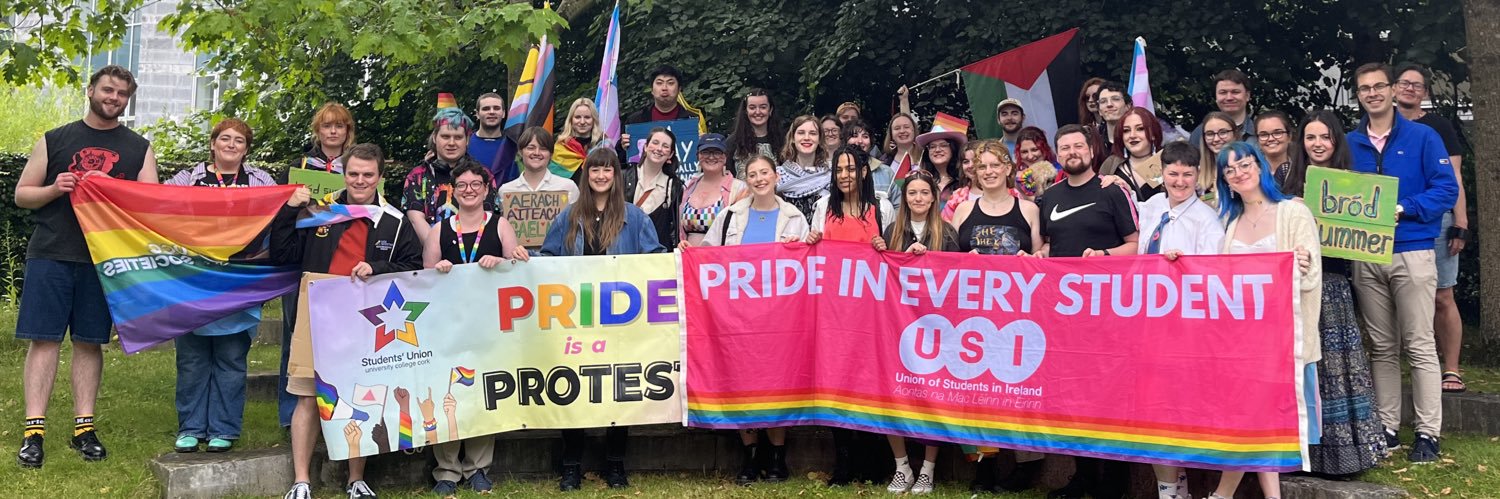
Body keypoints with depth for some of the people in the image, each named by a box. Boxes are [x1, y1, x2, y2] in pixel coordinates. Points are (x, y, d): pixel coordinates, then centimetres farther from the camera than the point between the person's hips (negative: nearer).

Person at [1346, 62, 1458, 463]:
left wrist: (1403, 209, -17)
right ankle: (1386, 427, 15)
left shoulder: (1422, 137, 0)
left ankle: (1428, 433, 4)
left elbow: (1446, 189, -6)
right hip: (1365, 257, 3)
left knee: (1420, 346, -2)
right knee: (1382, 348, 9)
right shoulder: (1349, 144, 10)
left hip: (1412, 253, -3)